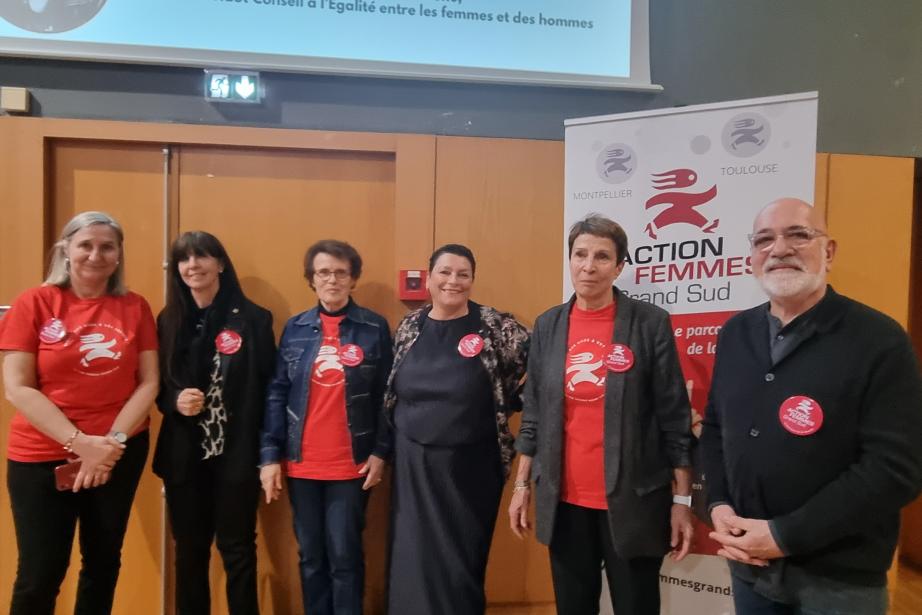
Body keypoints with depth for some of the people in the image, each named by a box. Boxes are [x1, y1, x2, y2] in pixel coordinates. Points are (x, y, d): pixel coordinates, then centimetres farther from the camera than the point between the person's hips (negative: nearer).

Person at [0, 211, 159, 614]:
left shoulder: (135, 308, 1)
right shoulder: (34, 303, -5)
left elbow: (148, 382, -1)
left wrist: (113, 440, -13)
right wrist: (80, 441, -17)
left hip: (121, 453, 2)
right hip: (43, 455, -2)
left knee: (103, 563, 15)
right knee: (40, 575, 4)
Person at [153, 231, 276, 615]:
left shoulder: (253, 319, -5)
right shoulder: (169, 320, 7)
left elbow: (268, 388, -6)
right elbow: (157, 386, 11)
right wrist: (175, 401, -12)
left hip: (237, 452, -3)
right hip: (183, 454, 3)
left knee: (237, 549, 7)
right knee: (189, 549, 15)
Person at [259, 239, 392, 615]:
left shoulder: (375, 328, -3)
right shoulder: (295, 328, 3)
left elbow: (385, 395, -1)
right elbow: (277, 393, 3)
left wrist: (380, 451, -6)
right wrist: (270, 455, -2)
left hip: (351, 465, -2)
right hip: (301, 464, 3)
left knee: (345, 557, 5)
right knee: (311, 557, 14)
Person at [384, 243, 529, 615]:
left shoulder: (494, 327, -8)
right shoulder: (409, 327, 4)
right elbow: (394, 390, 13)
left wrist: (510, 402, -6)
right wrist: (388, 450, 9)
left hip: (469, 467, -3)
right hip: (413, 465, 3)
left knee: (462, 562, 8)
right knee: (412, 560, 12)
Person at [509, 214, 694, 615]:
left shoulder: (651, 323, -7)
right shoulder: (548, 325, 3)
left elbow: (674, 418, -5)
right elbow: (534, 414, 7)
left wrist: (682, 499, -5)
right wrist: (522, 484, 8)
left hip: (632, 501, -3)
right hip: (564, 500, 3)